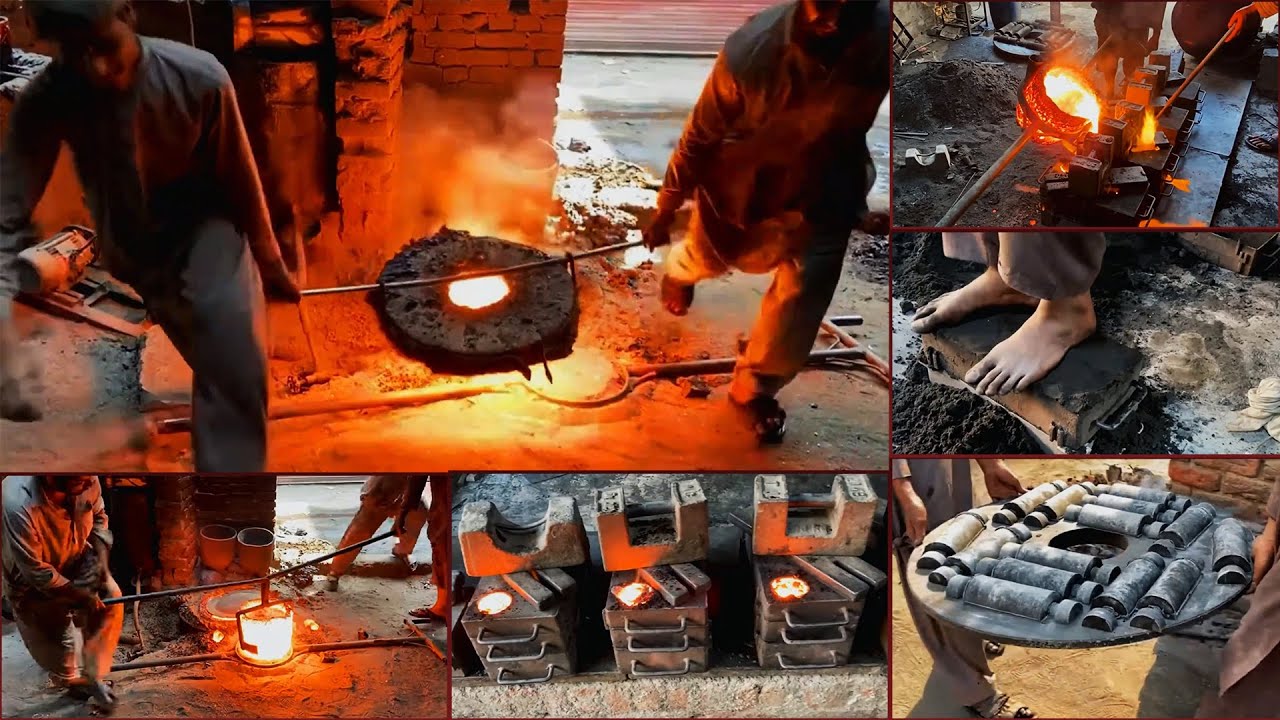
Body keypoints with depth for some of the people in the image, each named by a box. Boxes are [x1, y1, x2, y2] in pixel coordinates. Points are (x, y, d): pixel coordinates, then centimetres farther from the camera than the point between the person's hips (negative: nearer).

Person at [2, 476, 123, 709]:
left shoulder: (86, 482, -27)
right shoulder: (19, 506, -44)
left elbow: (98, 515, -2)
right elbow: (36, 571, -32)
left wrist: (100, 554, -16)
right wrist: (79, 594, -25)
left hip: (76, 561, 4)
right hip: (32, 581, -4)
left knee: (110, 598, -13)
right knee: (53, 640, 7)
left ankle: (92, 675, 5)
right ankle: (70, 678, 40)